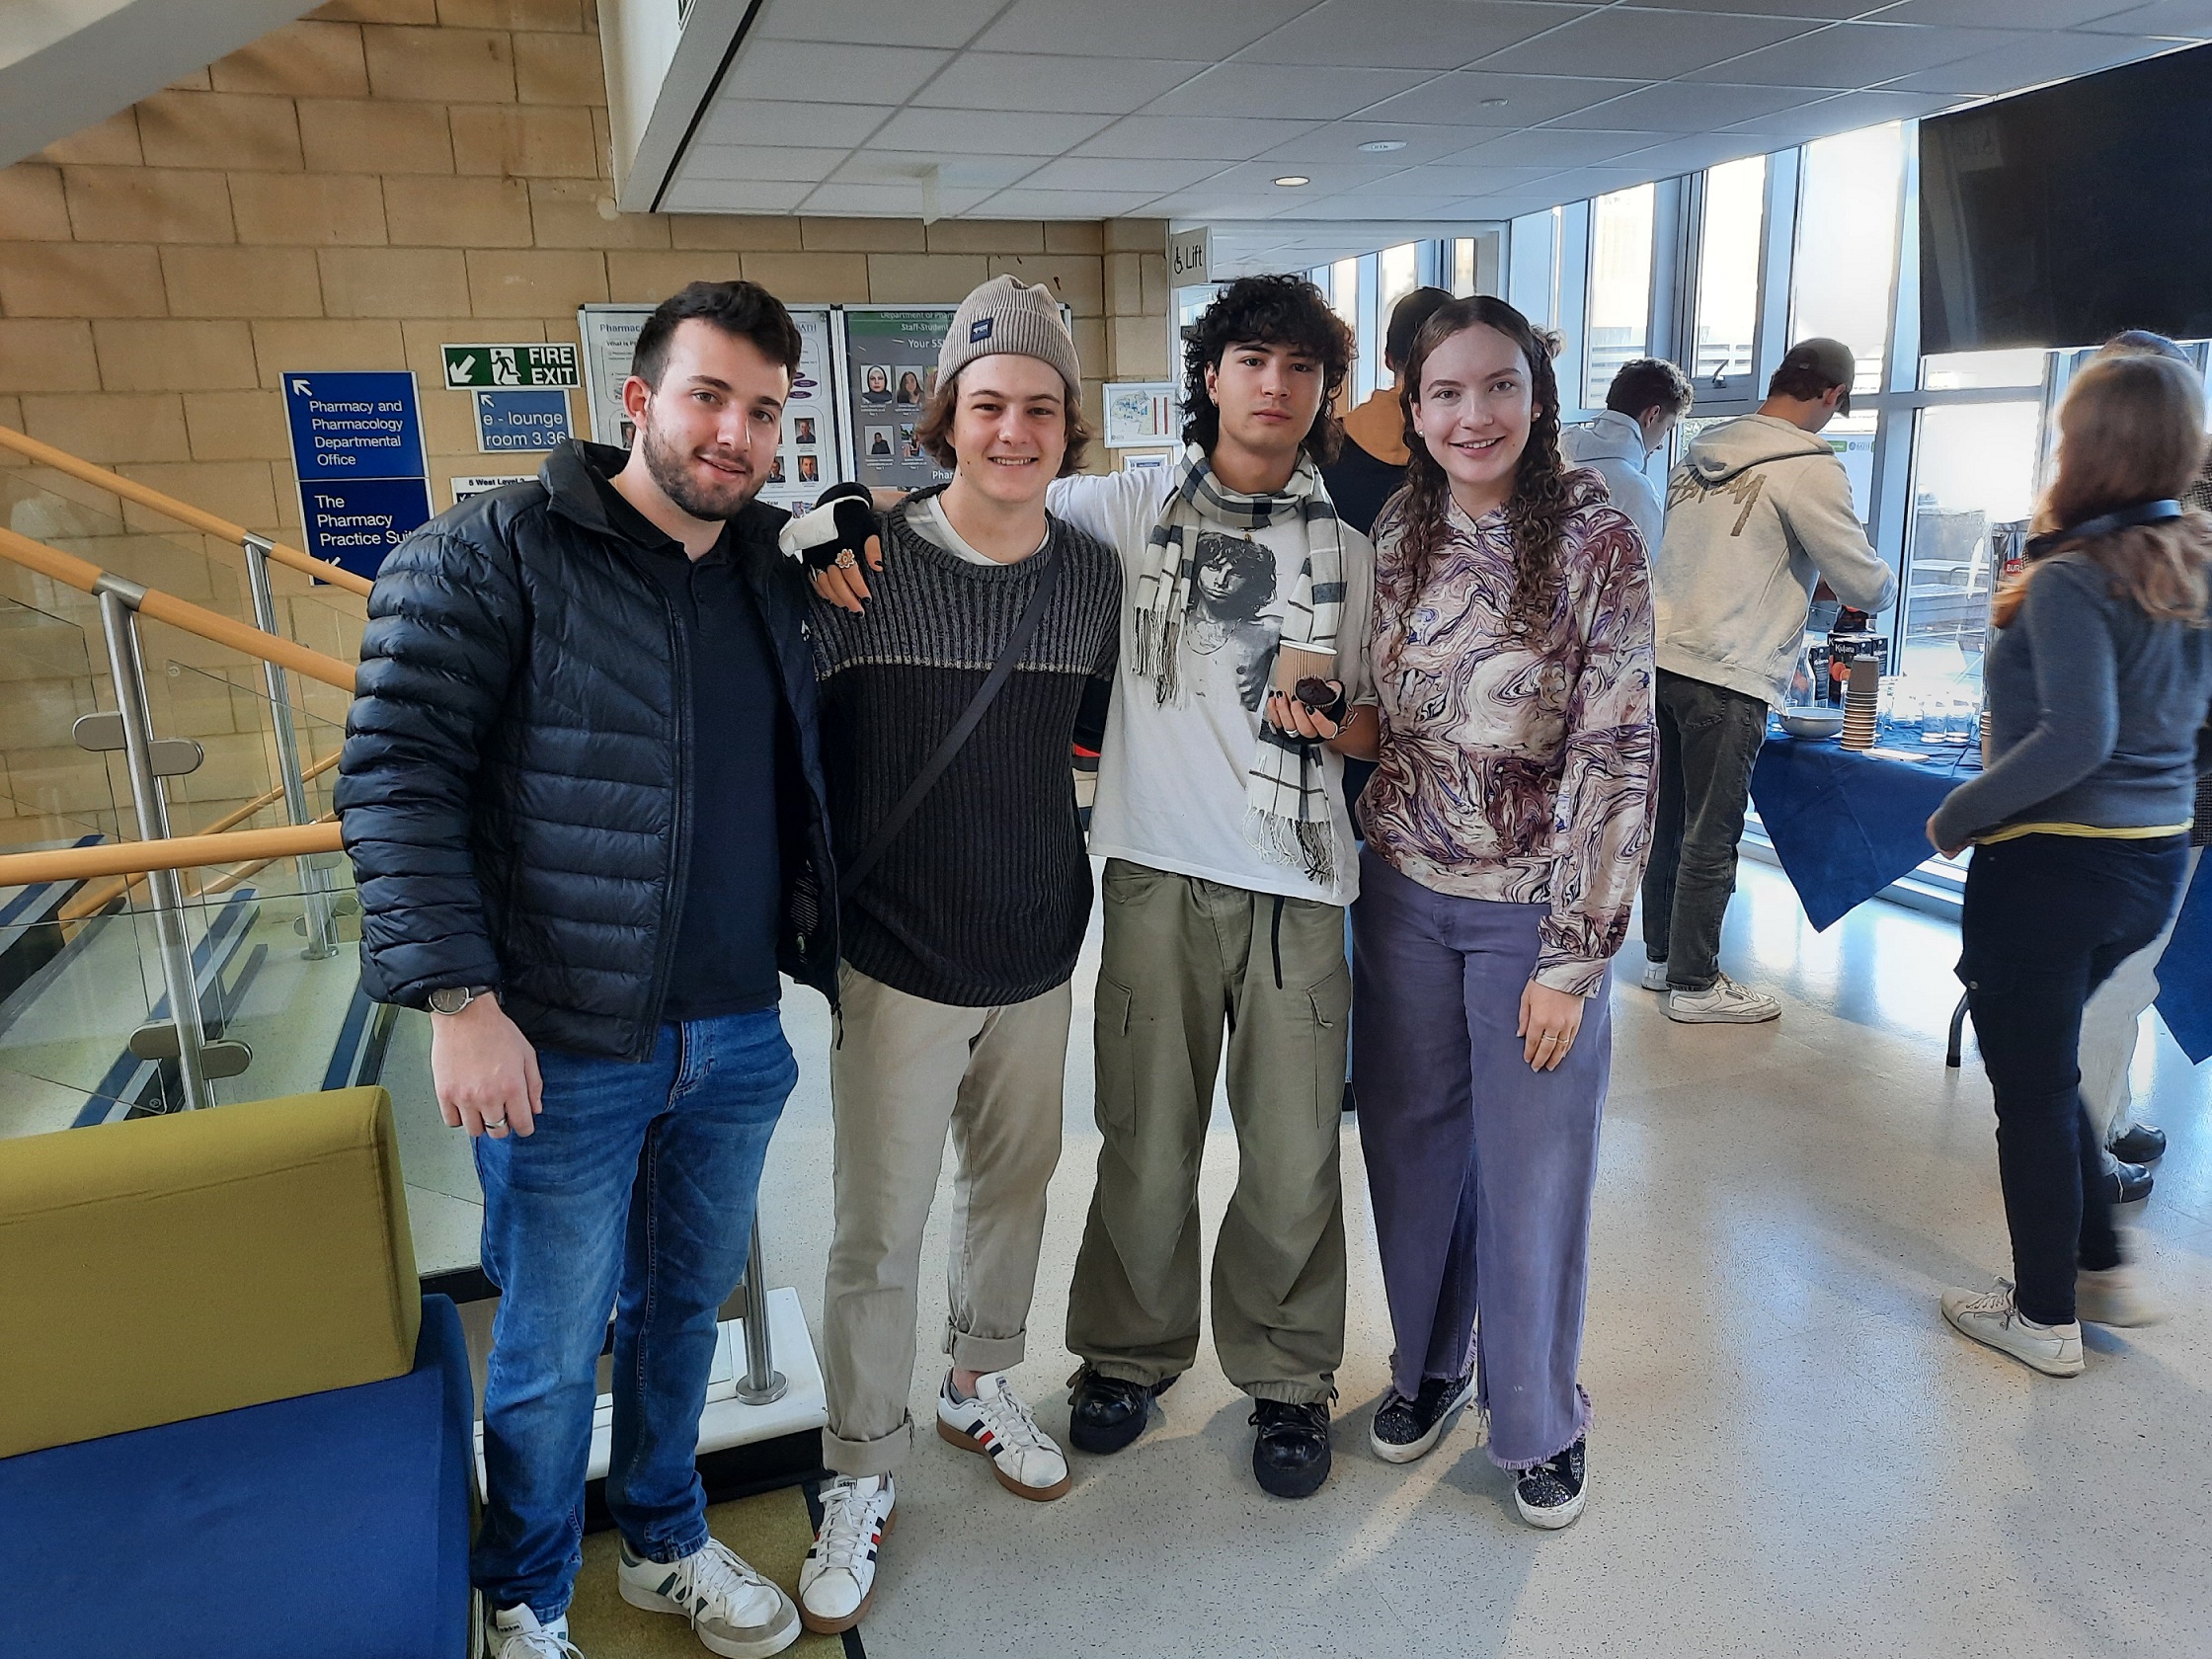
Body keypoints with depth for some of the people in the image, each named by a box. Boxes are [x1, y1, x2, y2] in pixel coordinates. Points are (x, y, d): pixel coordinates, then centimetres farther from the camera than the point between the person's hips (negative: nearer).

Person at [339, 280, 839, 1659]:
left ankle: (665, 1544, 45)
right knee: (552, 1350, 11)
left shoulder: (779, 567, 8)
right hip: (567, 1047, -5)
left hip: (739, 1036, 5)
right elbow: (397, 772, -15)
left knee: (688, 1310, 22)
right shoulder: (496, 553, -9)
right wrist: (460, 1000, -20)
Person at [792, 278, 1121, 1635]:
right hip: (899, 960, -4)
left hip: (1041, 953, 4)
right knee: (882, 1232, 5)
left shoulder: (1094, 574, 0)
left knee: (1015, 1186, 21)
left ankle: (982, 1385, 46)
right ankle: (862, 1473, 27)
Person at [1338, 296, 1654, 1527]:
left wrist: (1573, 957, -15)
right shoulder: (1397, 533, 1)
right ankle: (1430, 1359, 39)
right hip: (1406, 887, 4)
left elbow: (1617, 754, -14)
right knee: (1413, 1139, 15)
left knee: (1534, 1167, 7)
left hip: (1537, 904, -4)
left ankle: (1539, 1413, 31)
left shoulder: (1595, 538, -13)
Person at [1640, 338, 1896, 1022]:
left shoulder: (1703, 450, 12)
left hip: (1662, 653, 7)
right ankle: (1694, 985, 13)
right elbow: (1866, 585, -5)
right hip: (1727, 679, -7)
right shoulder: (1809, 468, -9)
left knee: (1669, 819, 17)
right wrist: (1882, 582, 18)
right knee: (1711, 837, 3)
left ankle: (1661, 955, 30)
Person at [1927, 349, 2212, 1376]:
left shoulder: (2072, 580, -18)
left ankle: (2044, 1318, 21)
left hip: (2049, 865, -8)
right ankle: (2105, 1269, 32)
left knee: (2031, 1087, 7)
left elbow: (2077, 738, -27)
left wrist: (1960, 814, -18)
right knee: (2049, 1069, 25)